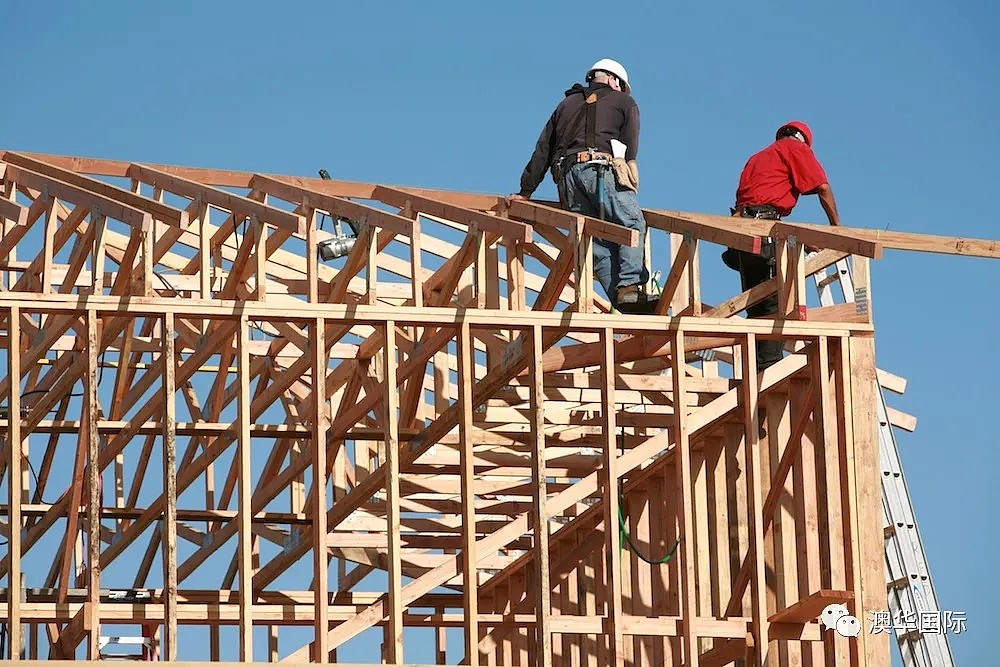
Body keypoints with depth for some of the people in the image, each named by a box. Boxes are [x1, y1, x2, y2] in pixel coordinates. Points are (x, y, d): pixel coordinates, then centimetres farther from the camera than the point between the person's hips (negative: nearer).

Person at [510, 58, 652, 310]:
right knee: (632, 225, -4)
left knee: (599, 241, 2)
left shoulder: (567, 104, 32)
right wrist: (629, 183, 6)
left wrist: (525, 191, 28)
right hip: (601, 169, -4)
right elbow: (630, 148, 8)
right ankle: (630, 285, -22)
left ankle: (619, 297, -11)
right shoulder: (624, 102, 21)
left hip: (567, 175, 4)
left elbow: (542, 150, 27)